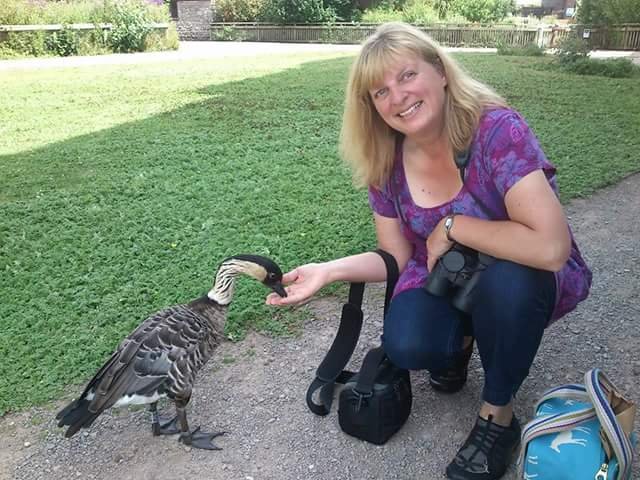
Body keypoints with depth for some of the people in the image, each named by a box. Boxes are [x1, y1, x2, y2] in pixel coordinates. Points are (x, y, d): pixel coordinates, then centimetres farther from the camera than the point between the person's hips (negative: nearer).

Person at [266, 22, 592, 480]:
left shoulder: (497, 130, -27)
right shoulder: (386, 166, -10)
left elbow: (550, 247, -35)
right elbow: (399, 258, -2)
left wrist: (451, 226, -26)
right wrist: (329, 270, -16)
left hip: (520, 285, -2)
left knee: (506, 279, -37)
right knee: (405, 345, -26)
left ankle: (498, 414, -10)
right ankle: (460, 338, 12)